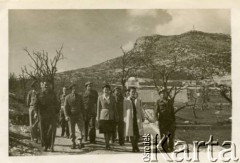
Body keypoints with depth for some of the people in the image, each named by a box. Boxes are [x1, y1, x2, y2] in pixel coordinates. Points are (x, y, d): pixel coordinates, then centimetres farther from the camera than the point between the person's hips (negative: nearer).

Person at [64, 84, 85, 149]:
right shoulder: (68, 97, 1)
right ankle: (73, 143, 18)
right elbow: (65, 107, -2)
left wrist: (83, 116, 12)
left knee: (81, 129, -9)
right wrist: (66, 116, -14)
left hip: (79, 115, 1)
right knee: (72, 130, 4)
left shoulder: (80, 96, 8)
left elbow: (82, 107, 13)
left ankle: (80, 142, -3)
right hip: (71, 115, -1)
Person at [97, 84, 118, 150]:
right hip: (103, 116, -2)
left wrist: (116, 117, 6)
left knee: (110, 132, 3)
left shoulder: (112, 98, 6)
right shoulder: (100, 98, 1)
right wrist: (98, 118, 2)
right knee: (105, 131, -6)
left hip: (111, 116, 2)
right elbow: (98, 108, 4)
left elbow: (114, 108, 9)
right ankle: (107, 145, 2)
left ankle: (107, 142, 25)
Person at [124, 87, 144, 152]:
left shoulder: (137, 101, 14)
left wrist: (142, 117, 10)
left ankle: (135, 145, 20)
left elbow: (140, 109, 16)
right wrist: (125, 119, -2)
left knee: (138, 133, -3)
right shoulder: (126, 101, 4)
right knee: (131, 134, 0)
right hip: (130, 119, -2)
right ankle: (134, 147, 9)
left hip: (137, 118, 2)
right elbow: (124, 110, 3)